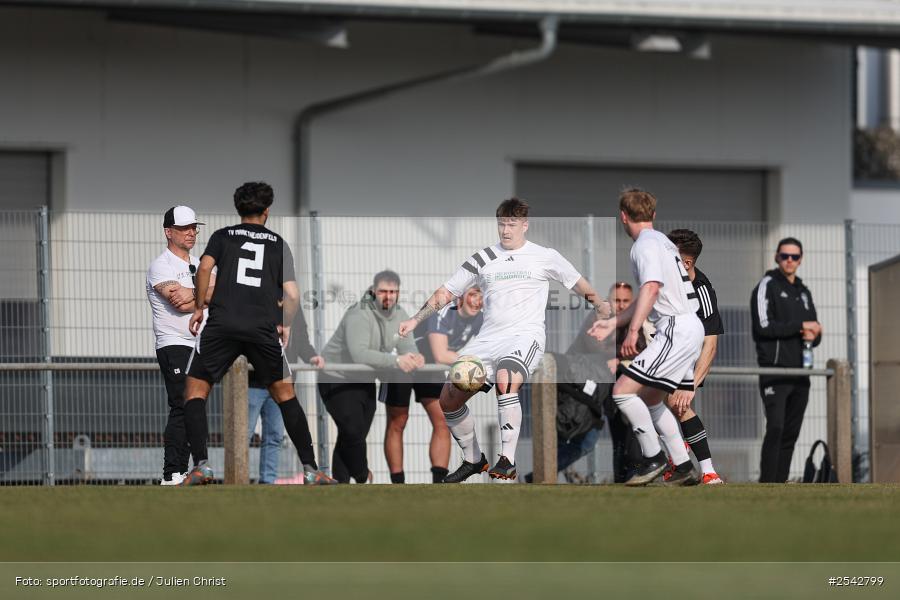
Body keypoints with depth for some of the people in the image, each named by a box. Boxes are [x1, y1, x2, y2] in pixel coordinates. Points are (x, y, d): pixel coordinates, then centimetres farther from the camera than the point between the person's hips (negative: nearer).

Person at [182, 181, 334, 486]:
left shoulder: (223, 236, 15)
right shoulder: (279, 244, 17)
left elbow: (205, 267, -5)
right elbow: (292, 295, 8)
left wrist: (199, 307, 6)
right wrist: (285, 325, 24)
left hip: (223, 323, -1)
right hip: (264, 328, 1)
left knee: (195, 390, 8)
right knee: (284, 393, 14)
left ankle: (200, 465, -9)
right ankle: (311, 469, 9)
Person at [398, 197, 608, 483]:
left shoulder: (544, 256, 6)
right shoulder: (483, 259, 13)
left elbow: (578, 283, 21)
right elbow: (446, 292, 17)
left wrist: (600, 305, 28)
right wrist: (415, 320, 9)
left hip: (525, 336, -5)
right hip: (488, 339, 5)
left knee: (506, 380, -36)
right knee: (448, 398, -4)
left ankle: (507, 460, -31)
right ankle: (473, 460, 17)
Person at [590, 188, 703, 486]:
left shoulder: (646, 244, -9)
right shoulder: (662, 242, 21)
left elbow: (651, 288, -25)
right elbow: (646, 300, 30)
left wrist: (633, 331, -30)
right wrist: (611, 322, 33)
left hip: (677, 331, -10)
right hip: (689, 328, 10)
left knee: (623, 390, -13)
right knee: (650, 399, 19)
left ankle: (653, 459, -7)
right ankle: (684, 469, 17)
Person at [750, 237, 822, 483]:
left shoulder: (804, 292, 21)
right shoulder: (767, 286, -1)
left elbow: (815, 331, 24)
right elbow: (764, 326, -13)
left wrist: (813, 336, -1)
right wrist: (801, 326, -10)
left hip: (799, 373, 7)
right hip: (775, 370, -7)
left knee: (791, 433, 5)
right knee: (776, 428, -16)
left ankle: (780, 484, 7)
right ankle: (766, 487, -19)